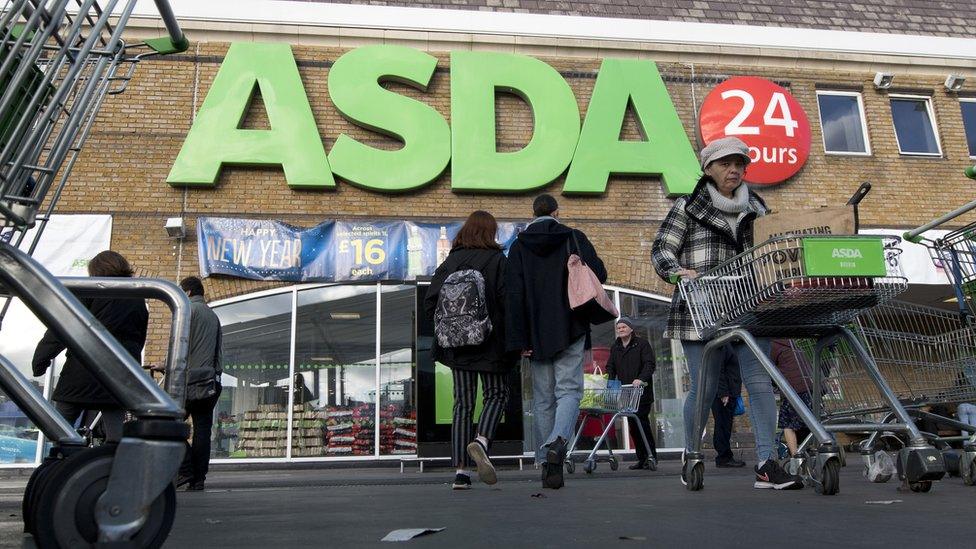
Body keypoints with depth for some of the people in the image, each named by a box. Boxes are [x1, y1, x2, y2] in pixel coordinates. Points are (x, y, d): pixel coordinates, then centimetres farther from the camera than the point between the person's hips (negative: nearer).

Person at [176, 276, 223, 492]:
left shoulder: (188, 309, -1)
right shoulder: (213, 315, 22)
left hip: (189, 379, -7)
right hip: (209, 380, 7)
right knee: (202, 429, 4)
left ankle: (185, 470, -11)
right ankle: (198, 479, 5)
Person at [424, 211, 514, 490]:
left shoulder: (449, 262, 6)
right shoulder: (497, 261, -5)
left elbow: (430, 302, 3)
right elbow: (507, 301, -13)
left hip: (456, 342, 4)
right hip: (489, 341, -3)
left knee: (463, 403, 8)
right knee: (497, 394, 11)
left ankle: (461, 472, 6)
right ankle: (481, 441, -17)